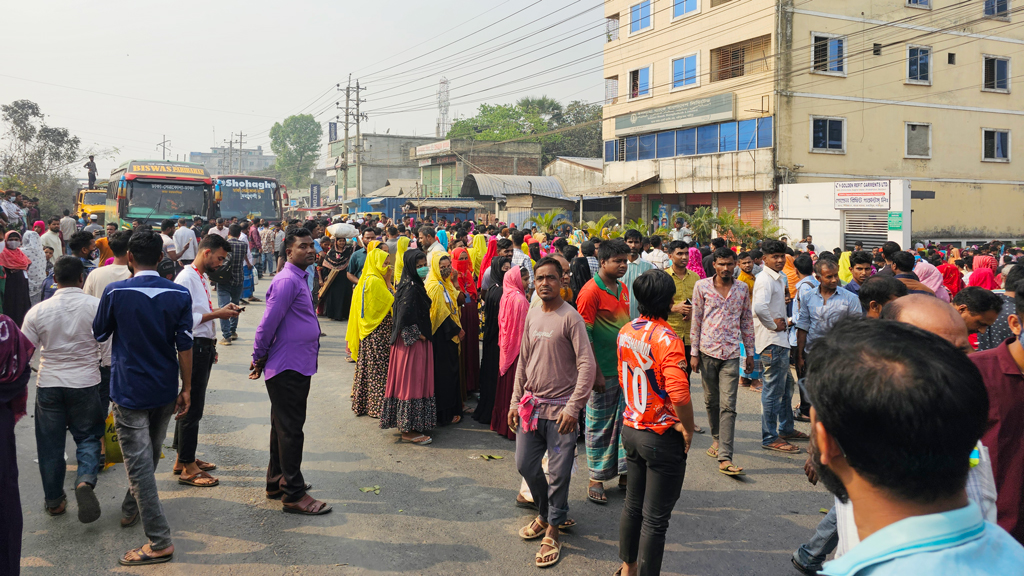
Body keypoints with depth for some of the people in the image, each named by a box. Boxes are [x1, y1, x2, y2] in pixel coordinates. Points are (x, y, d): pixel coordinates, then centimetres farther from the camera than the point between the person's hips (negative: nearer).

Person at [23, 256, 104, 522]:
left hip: (49, 385, 1)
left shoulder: (38, 311, -5)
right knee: (87, 437, 12)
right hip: (85, 383, -1)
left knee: (51, 443, 13)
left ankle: (54, 500, 23)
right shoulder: (96, 306, -10)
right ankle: (85, 480, -14)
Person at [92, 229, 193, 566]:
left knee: (139, 463, -1)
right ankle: (132, 509, 44)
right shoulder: (179, 295, -7)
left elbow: (99, 334, 3)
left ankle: (159, 541, -2)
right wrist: (186, 388, 3)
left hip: (129, 389, -4)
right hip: (164, 390, 4)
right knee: (150, 456, 23)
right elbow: (184, 346, -5)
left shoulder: (115, 292, -12)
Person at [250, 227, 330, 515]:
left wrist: (262, 357, 19)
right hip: (288, 368, -10)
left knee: (284, 427, 18)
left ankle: (277, 482, 31)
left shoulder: (299, 279, 15)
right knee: (290, 429, -4)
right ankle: (293, 495, 2)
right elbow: (268, 323, -18)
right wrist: (259, 358, -8)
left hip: (298, 366, 10)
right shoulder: (287, 281, -18)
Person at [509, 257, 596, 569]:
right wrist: (516, 401, 13)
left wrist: (573, 408, -19)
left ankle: (552, 532, 20)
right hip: (531, 405, 6)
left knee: (558, 474, 2)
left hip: (560, 410, -6)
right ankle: (545, 514, 37)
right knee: (525, 465, 14)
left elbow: (587, 365, -15)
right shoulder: (532, 314, 8)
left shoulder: (570, 317, -12)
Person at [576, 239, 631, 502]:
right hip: (604, 371, -7)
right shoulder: (591, 291, -14)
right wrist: (595, 372, -18)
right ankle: (596, 478, 15)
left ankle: (624, 472, 24)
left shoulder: (623, 288, 10)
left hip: (626, 368, 7)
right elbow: (585, 336, -16)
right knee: (600, 425, 3)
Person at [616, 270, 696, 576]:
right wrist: (688, 430, -15)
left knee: (632, 505, 23)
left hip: (631, 430, 8)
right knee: (655, 519, 5)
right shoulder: (667, 339, -22)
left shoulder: (626, 332, 1)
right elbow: (679, 394, -29)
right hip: (663, 437, -8)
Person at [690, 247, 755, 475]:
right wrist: (694, 353, 0)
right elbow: (696, 320, 2)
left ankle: (724, 458, -10)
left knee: (728, 405, -7)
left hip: (731, 353, 0)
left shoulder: (742, 289, 7)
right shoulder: (702, 286, 1)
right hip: (708, 351, 0)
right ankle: (717, 439, 36)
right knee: (711, 401, 12)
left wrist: (750, 352, 13)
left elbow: (747, 321, 13)